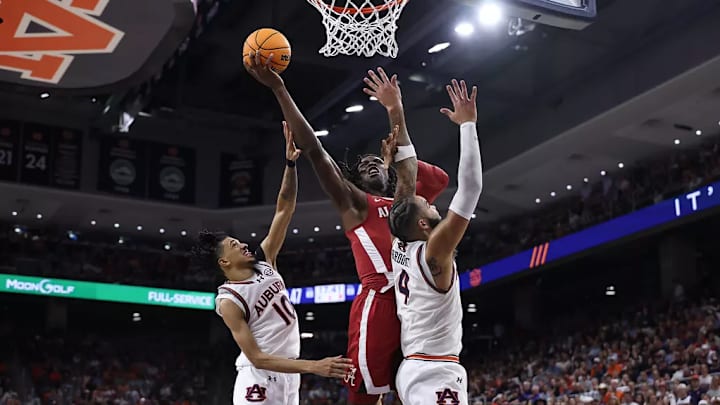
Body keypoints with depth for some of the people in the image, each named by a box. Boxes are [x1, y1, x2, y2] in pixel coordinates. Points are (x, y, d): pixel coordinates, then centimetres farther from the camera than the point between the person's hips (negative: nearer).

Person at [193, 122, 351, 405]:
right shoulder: (229, 301, -13)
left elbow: (285, 208, 1)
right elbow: (256, 358, -19)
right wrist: (313, 367, -28)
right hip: (258, 380, -8)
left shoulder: (264, 260, 5)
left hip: (288, 375, 8)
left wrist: (291, 163, -13)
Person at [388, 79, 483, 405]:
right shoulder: (434, 251, -13)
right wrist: (468, 123, -16)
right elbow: (471, 187, -19)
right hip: (436, 375, -9)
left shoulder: (401, 248, 7)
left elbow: (408, 173, 11)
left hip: (413, 370, 9)